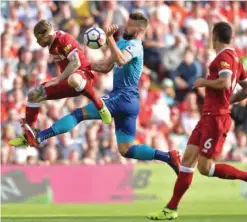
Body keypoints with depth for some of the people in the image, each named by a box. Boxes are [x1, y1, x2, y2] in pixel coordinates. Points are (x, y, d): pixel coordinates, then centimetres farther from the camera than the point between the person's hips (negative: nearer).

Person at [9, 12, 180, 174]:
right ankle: (168, 157, 3)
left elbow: (120, 60, -32)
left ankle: (38, 137, -25)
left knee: (80, 113, -16)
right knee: (126, 150, 7)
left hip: (124, 97, -10)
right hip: (127, 100, 10)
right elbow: (106, 67, 28)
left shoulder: (134, 46, -9)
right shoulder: (124, 43, 22)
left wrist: (110, 38, -40)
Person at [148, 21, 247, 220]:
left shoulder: (224, 57, -13)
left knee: (205, 167, -9)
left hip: (216, 119, -10)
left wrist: (204, 82, -12)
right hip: (208, 117, 10)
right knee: (188, 159, 6)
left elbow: (225, 83, -28)